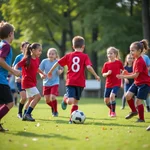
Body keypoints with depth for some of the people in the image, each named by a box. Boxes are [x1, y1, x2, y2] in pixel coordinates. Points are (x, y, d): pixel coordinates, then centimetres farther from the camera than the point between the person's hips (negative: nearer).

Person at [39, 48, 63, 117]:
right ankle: (52, 107, 41)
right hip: (46, 83, 2)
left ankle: (55, 111, 6)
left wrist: (60, 71, -13)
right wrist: (41, 75, -20)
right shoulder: (44, 61, -7)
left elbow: (61, 69, 9)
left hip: (55, 83, -2)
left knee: (52, 97, -18)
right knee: (47, 100, 6)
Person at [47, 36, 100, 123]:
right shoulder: (85, 56, -1)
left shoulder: (69, 55, 7)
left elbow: (57, 63, 9)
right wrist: (96, 76, -3)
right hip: (80, 83, 0)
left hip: (70, 82, 0)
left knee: (70, 101, 7)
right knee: (75, 102, 12)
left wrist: (50, 72, 23)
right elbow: (89, 67, -14)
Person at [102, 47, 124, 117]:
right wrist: (107, 73, -20)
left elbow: (122, 70, 11)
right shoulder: (106, 64, -1)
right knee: (106, 100, 6)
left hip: (116, 83, -3)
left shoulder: (119, 62, -4)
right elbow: (103, 75, 0)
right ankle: (111, 109, 37)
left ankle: (113, 112, -6)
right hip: (108, 84, 3)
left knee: (112, 96, -24)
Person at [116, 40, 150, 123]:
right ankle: (134, 111, 15)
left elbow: (136, 75, -24)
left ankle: (141, 118, 8)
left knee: (138, 100, -6)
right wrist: (127, 73, -3)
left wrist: (124, 76, -21)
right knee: (128, 95, -3)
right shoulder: (136, 60, 8)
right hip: (137, 82, 8)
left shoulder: (140, 61, -21)